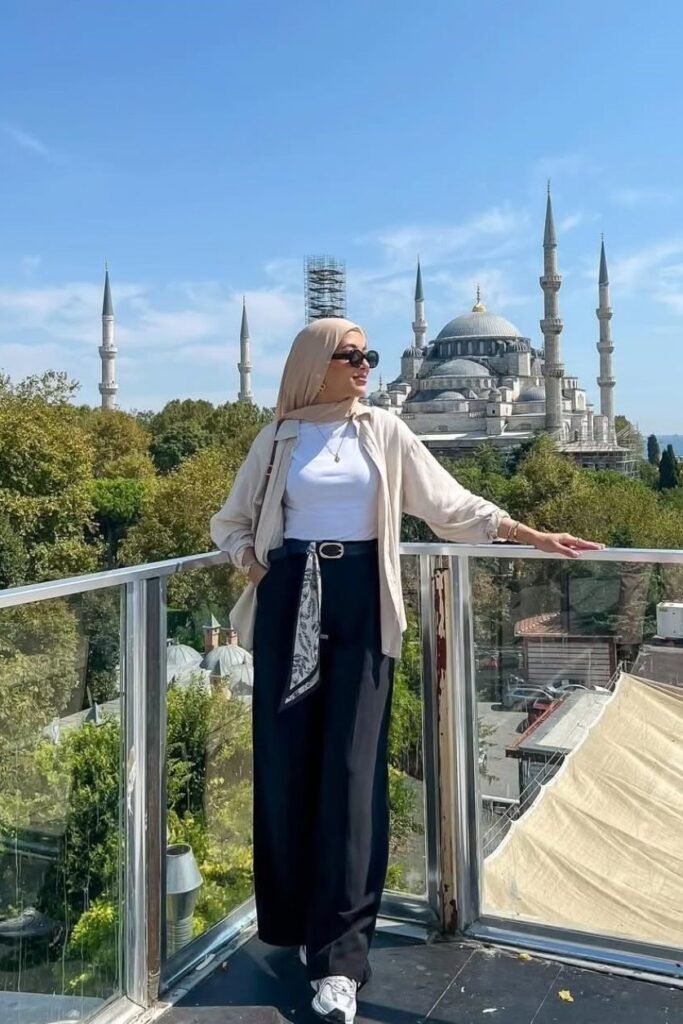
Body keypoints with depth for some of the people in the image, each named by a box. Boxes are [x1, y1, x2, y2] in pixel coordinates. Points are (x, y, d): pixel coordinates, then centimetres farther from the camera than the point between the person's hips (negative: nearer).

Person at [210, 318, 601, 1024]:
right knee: (287, 763, 2)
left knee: (351, 767, -5)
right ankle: (298, 921, 21)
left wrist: (535, 537, 2)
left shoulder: (385, 432, 9)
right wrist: (255, 565, -3)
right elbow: (230, 522, 17)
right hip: (290, 601, 1)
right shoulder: (278, 437, 9)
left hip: (359, 601, 0)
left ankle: (337, 956, 0)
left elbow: (450, 504, 8)